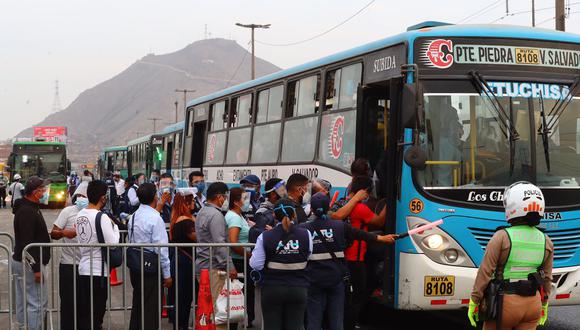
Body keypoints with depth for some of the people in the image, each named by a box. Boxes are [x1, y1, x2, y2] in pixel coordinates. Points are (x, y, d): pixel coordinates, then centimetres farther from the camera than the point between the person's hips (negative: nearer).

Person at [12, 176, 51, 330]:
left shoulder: (27, 208, 13)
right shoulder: (27, 212, -20)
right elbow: (27, 242, -24)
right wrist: (36, 268, -23)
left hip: (20, 262, 11)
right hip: (29, 264, -11)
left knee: (23, 302, 15)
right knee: (38, 302, -8)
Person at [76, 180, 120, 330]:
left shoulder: (80, 215, 7)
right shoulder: (102, 217, -16)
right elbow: (112, 243, -18)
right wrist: (114, 226, -2)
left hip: (83, 268, 7)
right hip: (98, 272, -7)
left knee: (82, 314, 14)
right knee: (95, 315, 2)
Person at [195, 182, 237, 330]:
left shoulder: (202, 212, 18)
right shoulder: (216, 215, -14)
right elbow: (220, 244, -20)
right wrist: (230, 266, -18)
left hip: (201, 265, 10)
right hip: (214, 267, -10)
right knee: (218, 307, -9)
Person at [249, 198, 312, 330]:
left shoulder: (265, 237, -10)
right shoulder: (305, 235, -6)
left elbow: (256, 265, -9)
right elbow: (308, 258, 0)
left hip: (271, 289, -1)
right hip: (298, 289, 1)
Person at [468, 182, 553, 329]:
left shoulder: (502, 237, -12)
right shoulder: (546, 242, 3)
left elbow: (485, 273, -11)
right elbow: (546, 278, 11)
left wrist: (474, 302, -5)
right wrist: (544, 305, 23)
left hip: (505, 302, -4)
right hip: (533, 303, 4)